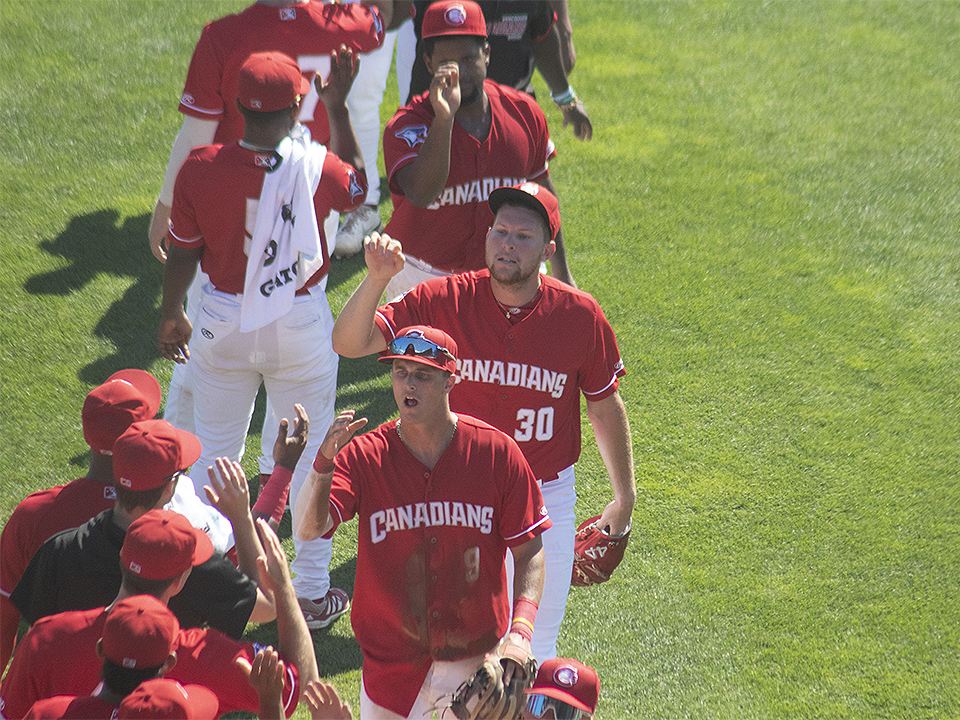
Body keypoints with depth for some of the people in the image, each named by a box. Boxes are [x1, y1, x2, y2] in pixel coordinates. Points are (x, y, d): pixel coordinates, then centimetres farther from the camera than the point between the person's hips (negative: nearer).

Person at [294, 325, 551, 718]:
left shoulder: (497, 452, -6)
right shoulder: (363, 456, -6)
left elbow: (529, 552, -1)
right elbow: (308, 529, -17)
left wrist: (520, 633, -14)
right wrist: (324, 462, -33)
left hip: (476, 664, 0)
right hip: (389, 667, 1)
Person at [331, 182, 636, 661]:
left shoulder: (580, 316, -10)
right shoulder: (444, 301, -12)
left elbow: (604, 407, 4)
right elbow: (349, 343, -16)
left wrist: (624, 497, 10)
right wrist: (376, 279, -34)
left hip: (547, 500, 0)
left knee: (534, 647, 9)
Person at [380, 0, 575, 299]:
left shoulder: (524, 113, -4)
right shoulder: (407, 125, -17)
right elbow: (421, 194, -37)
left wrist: (562, 274, 16)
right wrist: (443, 118, -45)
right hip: (423, 276, -3)